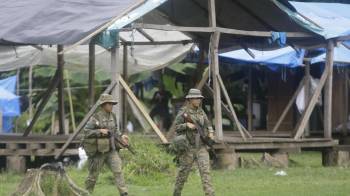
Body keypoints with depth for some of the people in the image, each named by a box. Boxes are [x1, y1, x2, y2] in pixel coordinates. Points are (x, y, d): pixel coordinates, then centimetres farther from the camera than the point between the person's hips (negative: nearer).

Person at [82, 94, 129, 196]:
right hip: (99, 150, -4)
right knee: (94, 174, 8)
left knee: (117, 170, -11)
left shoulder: (112, 116, 4)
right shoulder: (95, 117, -14)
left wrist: (121, 136, 2)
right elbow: (86, 131, -15)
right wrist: (99, 131, -25)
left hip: (110, 149, 4)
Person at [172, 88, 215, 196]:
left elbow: (208, 125, 17)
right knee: (183, 172, 6)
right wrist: (187, 125, -22)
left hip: (201, 147, 3)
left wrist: (210, 133, -2)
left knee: (205, 170, -10)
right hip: (188, 147, -3)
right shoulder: (183, 112, -5)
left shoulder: (201, 111, 9)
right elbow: (176, 127, -7)